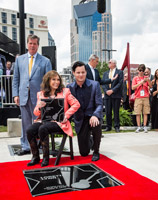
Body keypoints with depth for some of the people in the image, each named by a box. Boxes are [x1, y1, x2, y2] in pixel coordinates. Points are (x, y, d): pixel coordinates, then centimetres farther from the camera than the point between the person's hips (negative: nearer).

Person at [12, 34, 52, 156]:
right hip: (23, 96, 3)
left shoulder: (45, 61, 4)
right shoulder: (19, 59, 12)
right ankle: (26, 147, 19)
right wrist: (15, 94, 3)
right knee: (25, 123, 9)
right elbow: (16, 79, 12)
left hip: (38, 97, -2)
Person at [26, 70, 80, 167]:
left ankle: (46, 157, -15)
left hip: (58, 121, -3)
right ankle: (35, 157, -4)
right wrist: (39, 107, -13)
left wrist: (66, 115, -9)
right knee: (30, 130, -23)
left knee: (42, 129, -32)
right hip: (44, 120, 4)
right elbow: (36, 113, 11)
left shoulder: (65, 91, 9)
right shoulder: (41, 94, 14)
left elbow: (76, 104, 2)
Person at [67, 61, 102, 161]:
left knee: (96, 125, -40)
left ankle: (96, 151, -10)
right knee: (84, 152, 0)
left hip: (92, 116, -2)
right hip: (80, 120, 2)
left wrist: (95, 116, -33)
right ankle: (88, 139, 40)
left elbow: (99, 104, -12)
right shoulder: (69, 87, -2)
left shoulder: (95, 85, -8)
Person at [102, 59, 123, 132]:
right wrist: (106, 91, -7)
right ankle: (108, 126, 12)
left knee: (116, 111, 0)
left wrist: (112, 90, -14)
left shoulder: (119, 72, 4)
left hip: (116, 95, -4)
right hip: (107, 95, 4)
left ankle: (116, 126, 8)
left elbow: (120, 83, -6)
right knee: (107, 112, 3)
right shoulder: (105, 73, 18)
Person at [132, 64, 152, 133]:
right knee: (138, 113, -3)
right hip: (138, 98, -1)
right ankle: (138, 127, 3)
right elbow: (133, 88, -3)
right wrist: (141, 82, -11)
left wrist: (148, 80, -15)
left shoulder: (146, 78, 12)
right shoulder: (135, 78, 7)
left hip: (146, 97, 2)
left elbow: (150, 86, 3)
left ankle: (145, 127, 4)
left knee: (145, 113, 0)